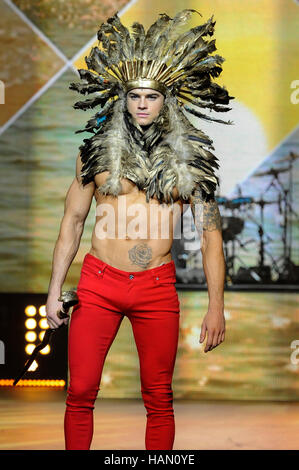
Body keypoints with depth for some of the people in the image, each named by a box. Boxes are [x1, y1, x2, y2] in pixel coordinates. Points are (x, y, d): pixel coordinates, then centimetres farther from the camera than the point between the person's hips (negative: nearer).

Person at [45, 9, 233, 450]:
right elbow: (72, 222, 9)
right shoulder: (97, 150, 4)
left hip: (158, 286, 0)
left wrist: (216, 305, -3)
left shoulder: (189, 158, 2)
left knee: (159, 399, 6)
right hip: (98, 282, 1)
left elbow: (210, 232, 3)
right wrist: (55, 289, 4)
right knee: (80, 393, 1)